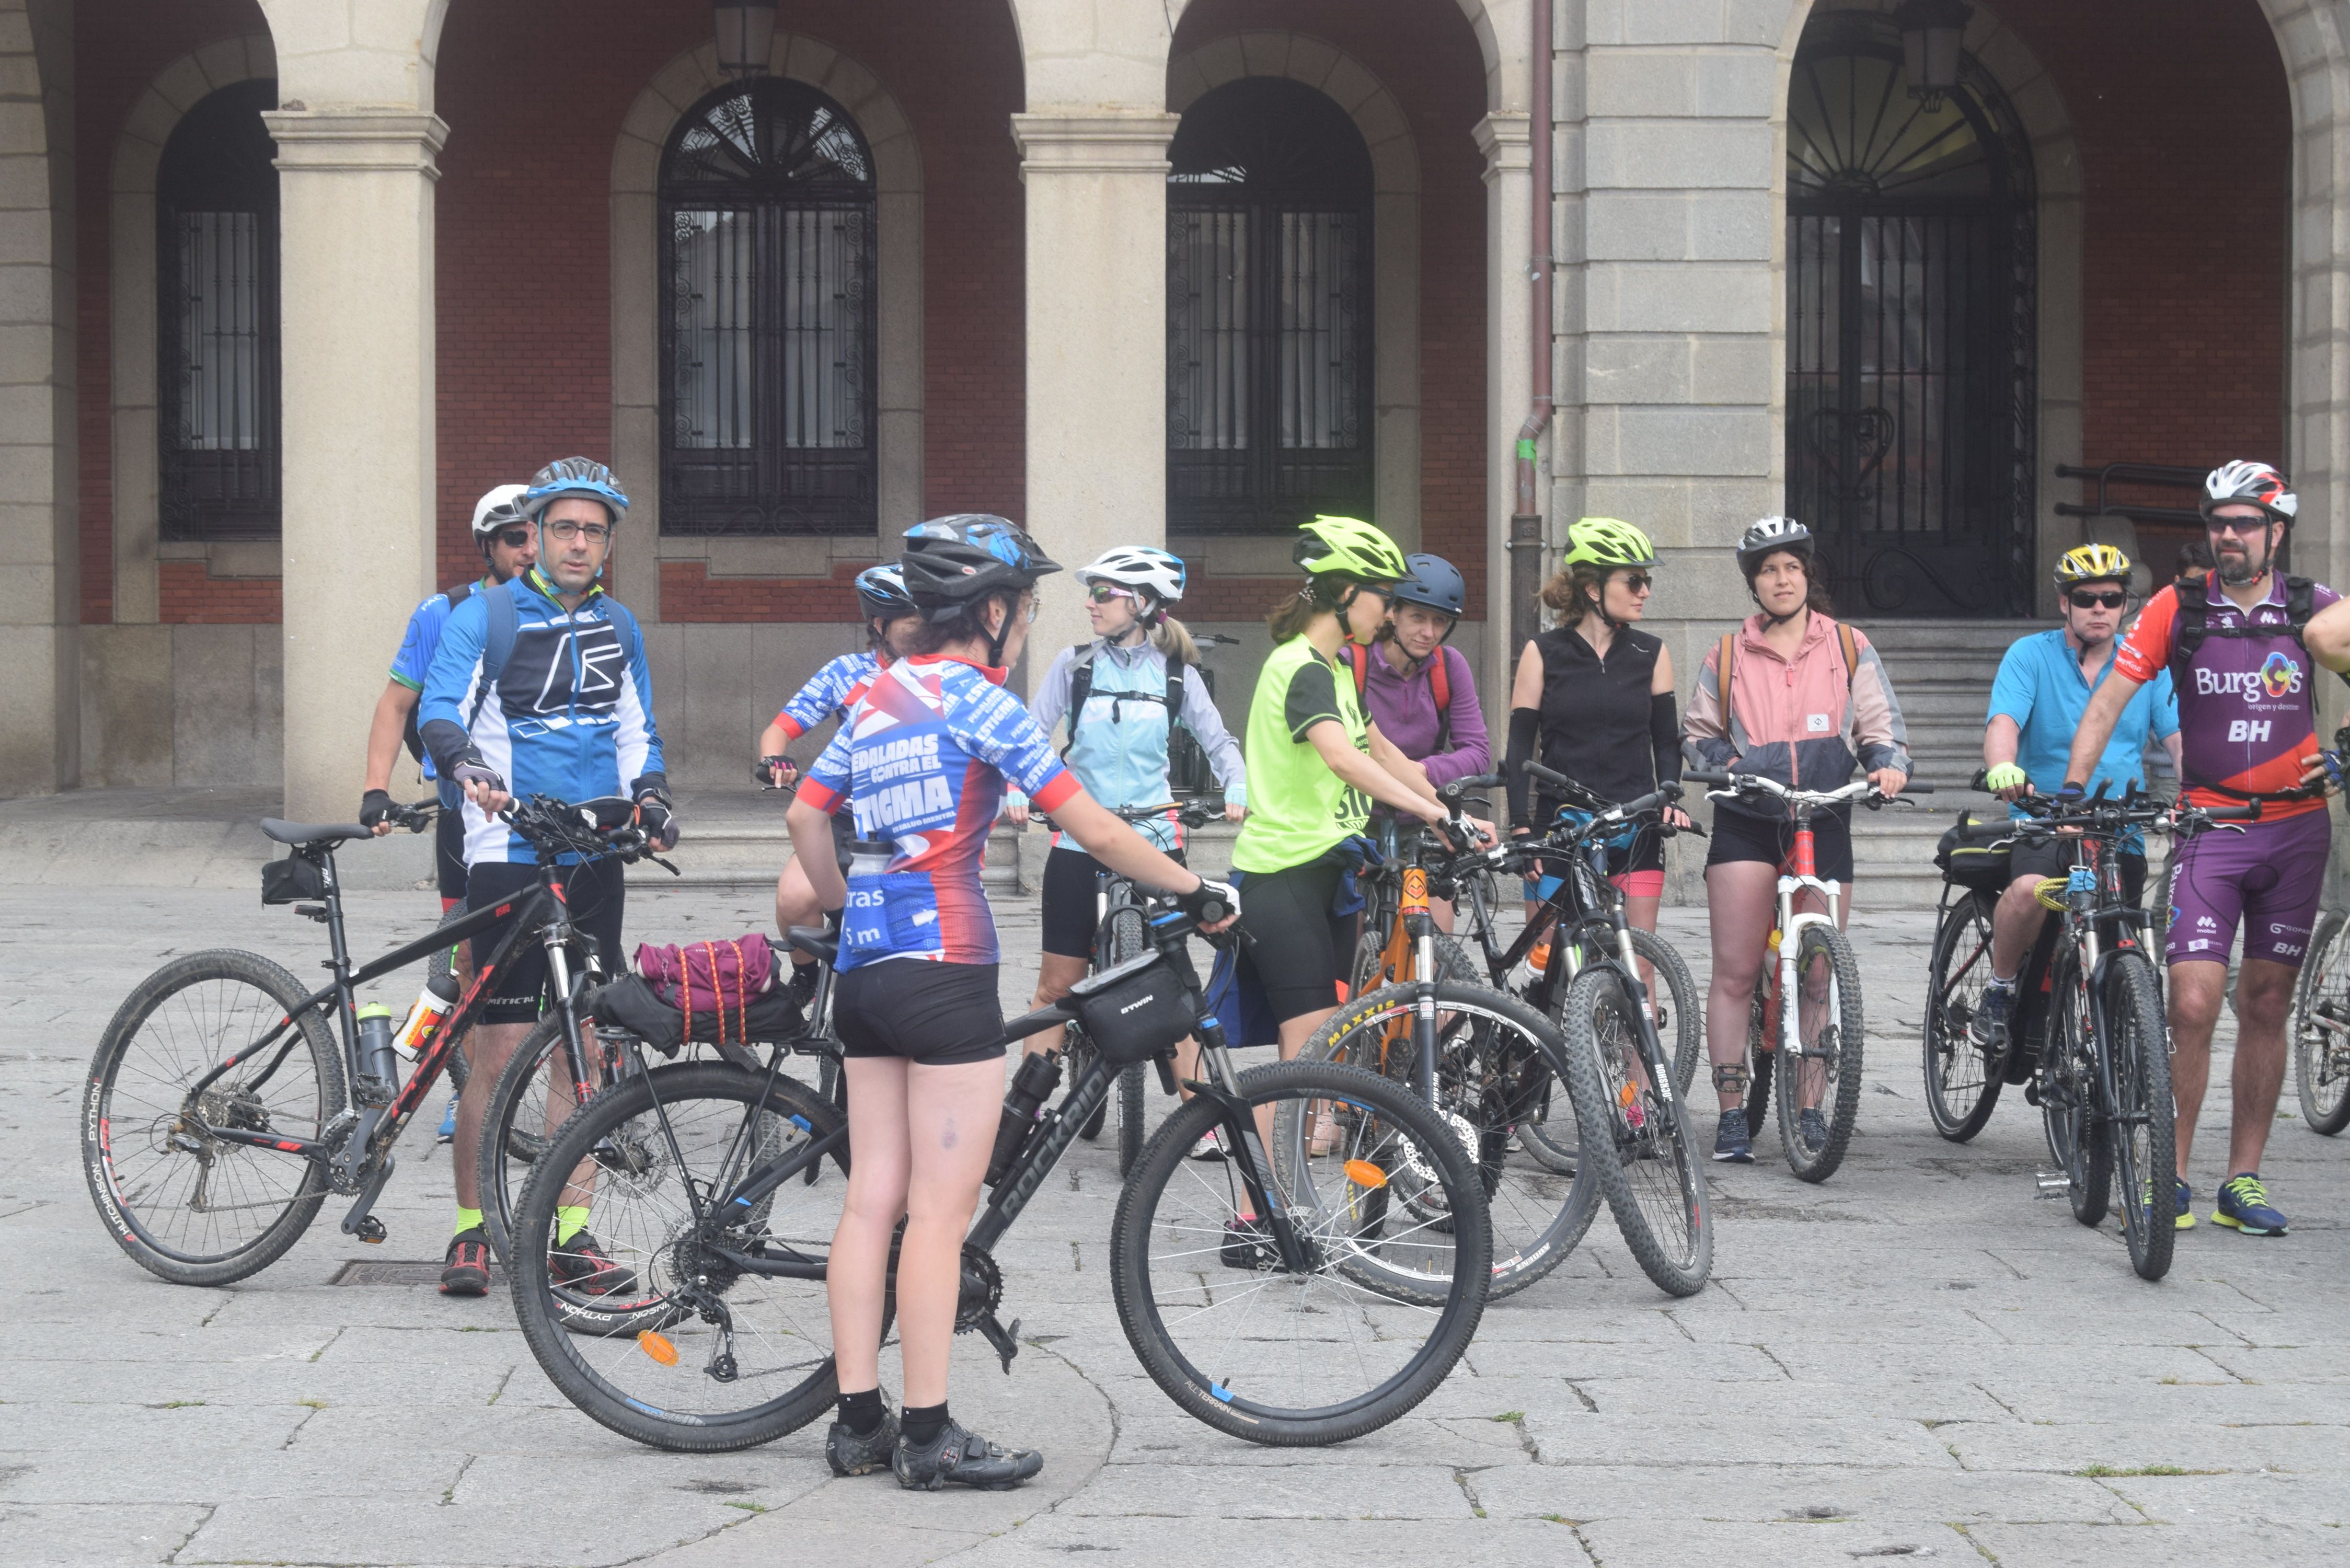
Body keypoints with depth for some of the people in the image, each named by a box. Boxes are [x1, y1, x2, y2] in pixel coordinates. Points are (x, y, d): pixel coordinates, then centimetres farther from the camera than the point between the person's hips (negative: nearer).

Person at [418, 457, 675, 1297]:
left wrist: (650, 796, 1)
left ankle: (569, 1235, 10)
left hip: (594, 858, 5)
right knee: (501, 1052, -7)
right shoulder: (485, 617, -2)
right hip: (510, 856, -5)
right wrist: (464, 763, -34)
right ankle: (471, 1229, 5)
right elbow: (440, 709, -13)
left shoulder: (619, 627, 15)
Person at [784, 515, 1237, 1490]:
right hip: (943, 969, -8)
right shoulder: (978, 702, -9)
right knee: (941, 1211, -4)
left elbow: (805, 819, 20)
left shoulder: (876, 697, 14)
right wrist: (1197, 890, -1)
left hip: (864, 967, 8)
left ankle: (858, 1424, 12)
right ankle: (929, 1436, -2)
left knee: (871, 1200, 9)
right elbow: (1097, 833, -11)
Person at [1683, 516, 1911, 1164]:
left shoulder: (1849, 649, 10)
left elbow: (1881, 727, 10)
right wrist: (1725, 763, -4)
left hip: (1824, 823, 1)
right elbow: (1697, 736, 16)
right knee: (1735, 971, -6)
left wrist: (1888, 764, -11)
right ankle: (1732, 1112, -2)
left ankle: (1809, 1107, 13)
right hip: (1746, 823, 0)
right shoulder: (1727, 656, 10)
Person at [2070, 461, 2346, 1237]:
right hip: (2209, 827, -2)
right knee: (2193, 1006, -12)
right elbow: (2109, 700, -3)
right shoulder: (2177, 608, -2)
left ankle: (2242, 1183, 14)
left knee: (2265, 1007, 7)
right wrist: (2072, 789, -12)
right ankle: (2170, 1177, 0)